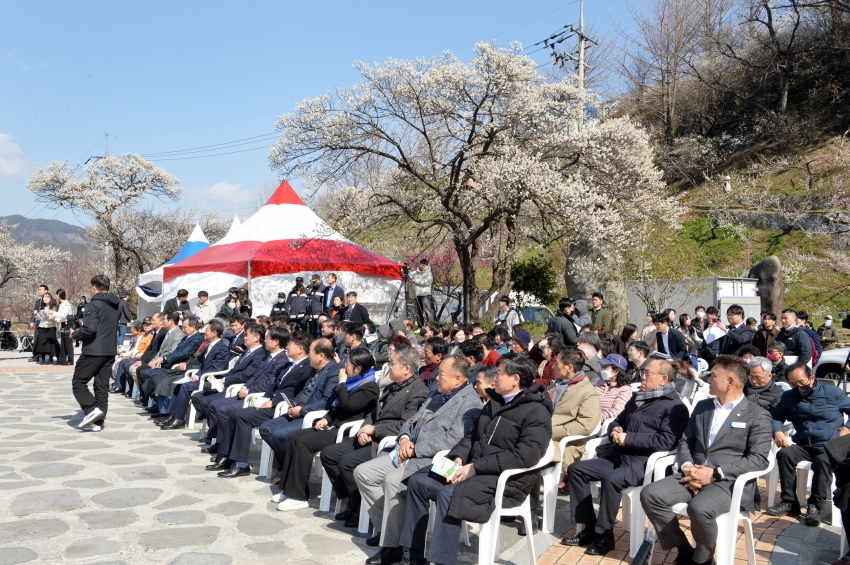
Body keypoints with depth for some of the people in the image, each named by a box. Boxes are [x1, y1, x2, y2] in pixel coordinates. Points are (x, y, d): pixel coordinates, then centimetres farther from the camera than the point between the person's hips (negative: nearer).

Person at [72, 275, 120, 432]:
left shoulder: (95, 304, -12)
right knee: (102, 386, 8)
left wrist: (75, 334, -3)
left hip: (93, 350, -8)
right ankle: (97, 422, 9)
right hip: (110, 351, 8)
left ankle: (92, 409, -12)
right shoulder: (115, 305, 13)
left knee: (78, 382, 4)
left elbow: (90, 329, -22)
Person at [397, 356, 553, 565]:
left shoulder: (536, 411, -12)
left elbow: (525, 455, -23)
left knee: (449, 493, -31)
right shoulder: (495, 403, 17)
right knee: (418, 480, -3)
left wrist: (476, 467, -24)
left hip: (507, 479, -9)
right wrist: (458, 457, -3)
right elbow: (473, 435, 19)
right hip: (474, 469, 9)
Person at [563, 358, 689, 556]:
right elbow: (618, 421, 30)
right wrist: (615, 430, 4)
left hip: (644, 462, -8)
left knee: (611, 479, -34)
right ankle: (590, 527, 1)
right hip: (618, 455, 8)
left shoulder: (675, 406, -5)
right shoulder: (637, 398, 19)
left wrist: (628, 438, -17)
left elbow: (666, 441, -18)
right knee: (575, 469, -5)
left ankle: (605, 534, -14)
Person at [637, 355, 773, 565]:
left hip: (729, 481, -5)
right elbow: (685, 442, 17)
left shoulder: (757, 416, 0)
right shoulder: (702, 406, 18)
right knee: (650, 494, -18)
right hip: (694, 475, 6)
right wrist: (688, 467, -6)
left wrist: (715, 473, -18)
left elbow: (759, 459, -10)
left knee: (699, 508, -36)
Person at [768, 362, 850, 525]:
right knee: (784, 454, -27)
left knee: (823, 460, -36)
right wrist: (778, 432, -14)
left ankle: (816, 506, -26)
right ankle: (789, 501, -20)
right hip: (804, 446, 3)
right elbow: (775, 417, 7)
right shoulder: (789, 397, 12)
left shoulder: (833, 393, 4)